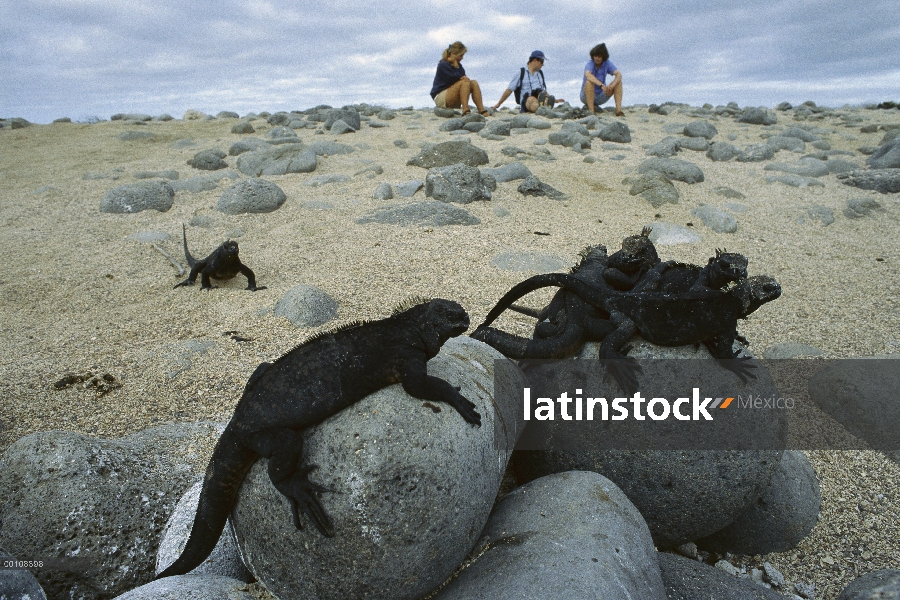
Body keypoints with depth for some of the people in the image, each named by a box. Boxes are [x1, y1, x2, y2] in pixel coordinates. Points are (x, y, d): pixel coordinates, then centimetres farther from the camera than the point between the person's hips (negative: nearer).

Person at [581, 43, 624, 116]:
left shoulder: (607, 63, -5)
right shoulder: (590, 64, -17)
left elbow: (619, 75, -17)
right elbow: (588, 75, -40)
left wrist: (612, 86, -38)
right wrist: (602, 85, -52)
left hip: (600, 97, 4)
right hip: (586, 96, -4)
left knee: (618, 82, -13)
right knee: (589, 82, -33)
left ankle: (618, 110, -23)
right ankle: (591, 111, -38)